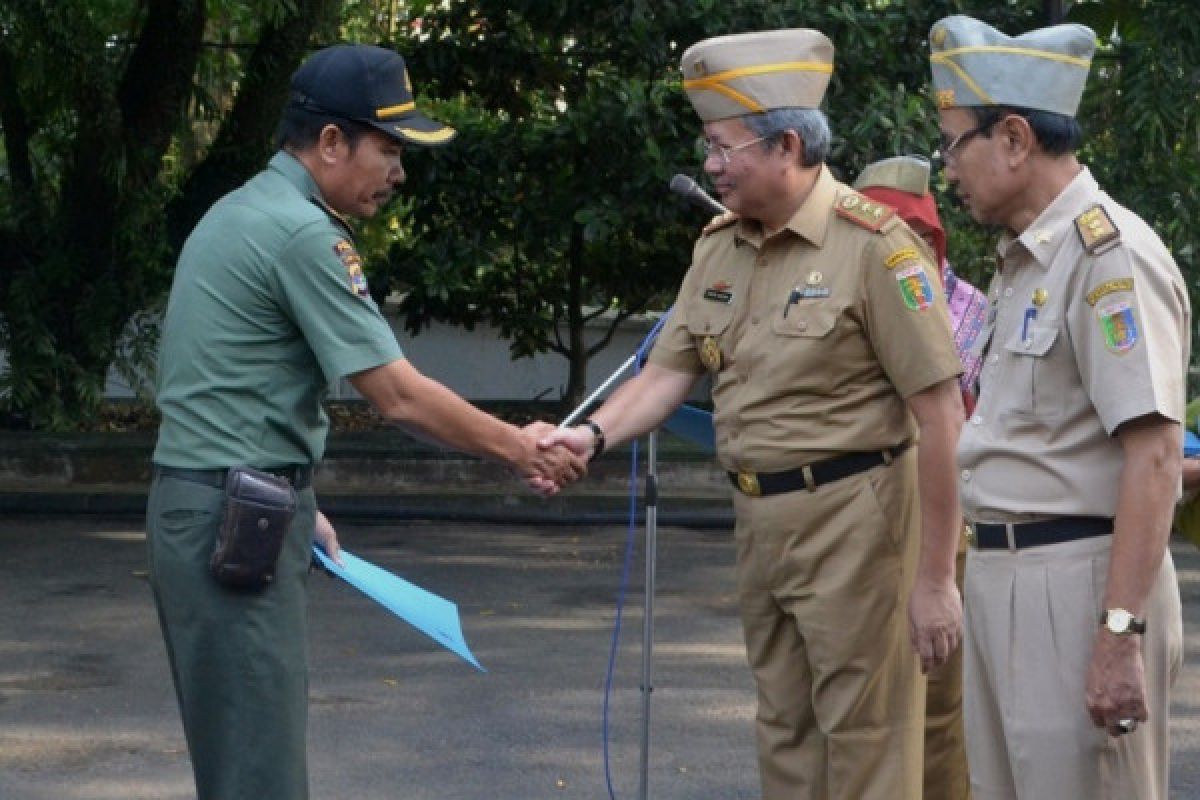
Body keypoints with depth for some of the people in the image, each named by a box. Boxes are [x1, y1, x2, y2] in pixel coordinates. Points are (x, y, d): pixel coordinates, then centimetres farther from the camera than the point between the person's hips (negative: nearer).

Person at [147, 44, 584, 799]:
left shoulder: (242, 213, 15)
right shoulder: (304, 234, -16)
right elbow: (400, 396, -16)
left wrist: (296, 502, 20)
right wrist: (519, 448, -5)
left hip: (206, 506, 10)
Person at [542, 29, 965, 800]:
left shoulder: (873, 244, -16)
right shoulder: (720, 245, 6)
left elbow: (940, 414, -16)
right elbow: (669, 372, 9)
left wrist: (936, 578, -17)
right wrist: (594, 435, -12)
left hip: (852, 515, -7)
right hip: (760, 518, 7)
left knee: (864, 738, -2)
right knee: (786, 733, 15)